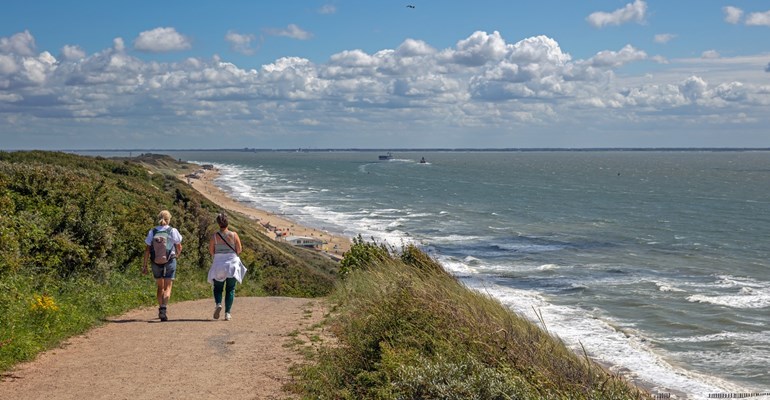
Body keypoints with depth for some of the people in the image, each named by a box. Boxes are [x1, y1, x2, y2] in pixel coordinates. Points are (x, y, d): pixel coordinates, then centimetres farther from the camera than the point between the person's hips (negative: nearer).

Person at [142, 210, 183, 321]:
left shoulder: (152, 232, 0)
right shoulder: (173, 231, -4)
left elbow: (147, 250, -1)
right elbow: (179, 247, 3)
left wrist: (144, 265, 3)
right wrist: (177, 255, 25)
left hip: (156, 262, 2)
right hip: (170, 261, -2)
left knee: (160, 287, 19)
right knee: (167, 287, -1)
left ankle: (161, 309, 26)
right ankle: (164, 309, -19)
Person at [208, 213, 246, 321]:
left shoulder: (214, 236, -7)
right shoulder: (234, 235, -6)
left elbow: (211, 251, -1)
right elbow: (239, 250, -3)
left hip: (218, 264, 0)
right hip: (232, 264, 0)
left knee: (218, 288, 15)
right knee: (230, 289, 9)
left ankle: (218, 304, -13)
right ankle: (227, 313, 1)